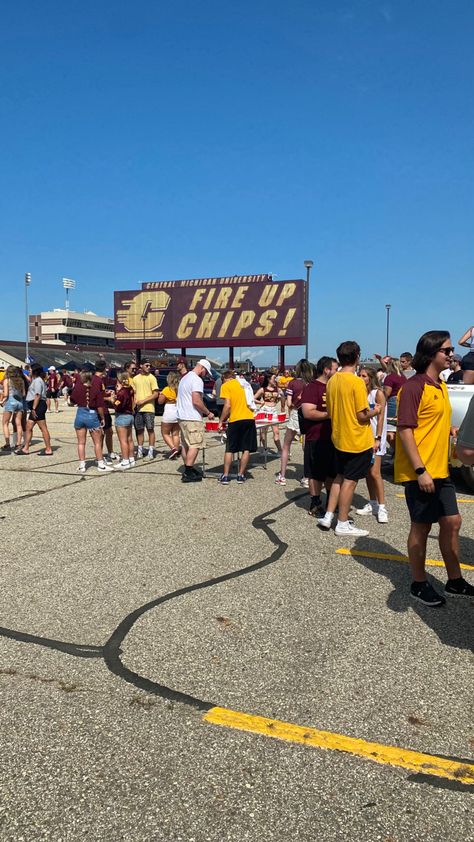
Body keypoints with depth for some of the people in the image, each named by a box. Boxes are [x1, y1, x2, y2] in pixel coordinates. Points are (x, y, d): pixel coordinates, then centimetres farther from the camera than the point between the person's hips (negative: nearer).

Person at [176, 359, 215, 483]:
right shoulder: (197, 380, -14)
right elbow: (196, 401, -21)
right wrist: (208, 413, -10)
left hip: (182, 417, 10)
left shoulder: (184, 378, 18)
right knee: (194, 446, -7)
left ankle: (188, 470, 21)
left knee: (185, 445, 14)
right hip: (192, 419, -10)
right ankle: (188, 474, -8)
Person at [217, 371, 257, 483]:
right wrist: (225, 418, 32)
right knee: (246, 449, 8)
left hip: (236, 420, -4)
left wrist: (221, 421, -1)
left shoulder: (225, 386, 1)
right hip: (249, 418, 4)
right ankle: (241, 475, 9)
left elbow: (227, 406, -10)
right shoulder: (240, 384, 19)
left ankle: (225, 476, 4)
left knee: (229, 450, 5)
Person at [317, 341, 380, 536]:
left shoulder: (332, 381, 4)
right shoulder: (356, 382, -19)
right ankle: (343, 524, 11)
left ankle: (328, 516, 20)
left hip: (339, 438, 7)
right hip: (357, 440, -7)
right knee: (350, 481, 2)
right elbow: (362, 415, -18)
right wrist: (374, 411, 0)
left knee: (340, 477, 19)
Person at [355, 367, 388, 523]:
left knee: (375, 473, -11)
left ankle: (381, 507, -6)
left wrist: (378, 439, -16)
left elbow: (381, 417, -10)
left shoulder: (378, 393, -6)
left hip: (375, 437, -6)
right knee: (367, 472, 9)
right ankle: (372, 504, 19)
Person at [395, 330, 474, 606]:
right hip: (420, 473, -9)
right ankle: (419, 585, 19)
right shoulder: (415, 387, -15)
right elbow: (405, 430, -20)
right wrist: (420, 471, -22)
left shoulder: (441, 386, 13)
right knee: (422, 527, 3)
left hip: (441, 470, 9)